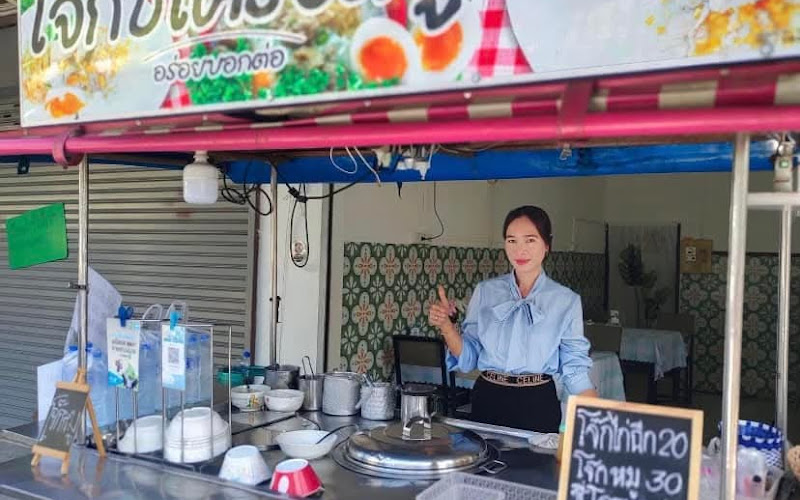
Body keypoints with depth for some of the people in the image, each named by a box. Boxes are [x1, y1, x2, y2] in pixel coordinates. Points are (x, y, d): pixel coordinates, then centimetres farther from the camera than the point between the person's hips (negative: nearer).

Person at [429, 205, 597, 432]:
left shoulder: (567, 300, 0)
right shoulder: (485, 291, 3)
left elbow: (574, 369, 1)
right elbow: (468, 359, 2)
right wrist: (445, 325, -13)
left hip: (538, 404, -1)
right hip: (488, 400, 1)